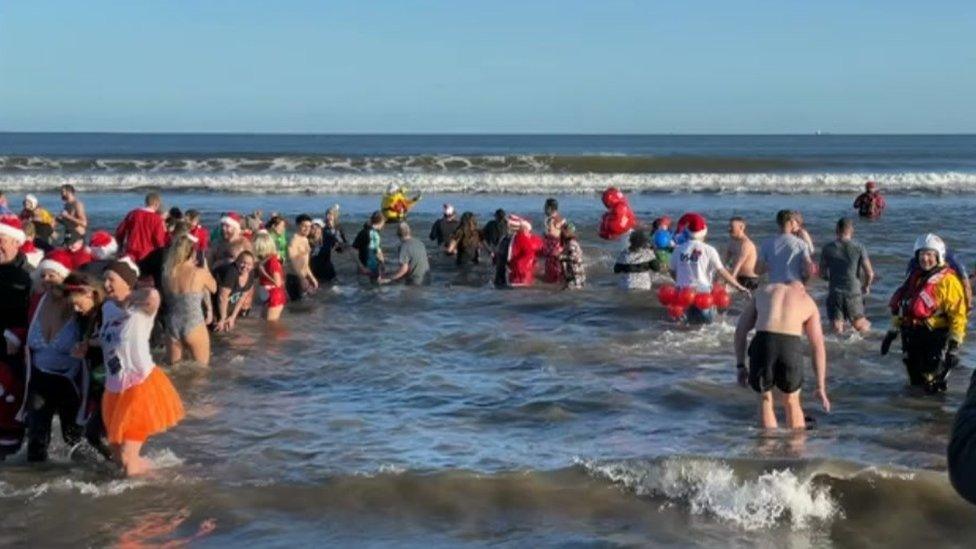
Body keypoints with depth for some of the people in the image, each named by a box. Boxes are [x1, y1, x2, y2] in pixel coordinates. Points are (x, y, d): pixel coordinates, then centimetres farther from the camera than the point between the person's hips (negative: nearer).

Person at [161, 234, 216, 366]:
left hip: (172, 326, 4)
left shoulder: (167, 272, -3)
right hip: (194, 326, -4)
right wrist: (205, 268, 19)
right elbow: (213, 288, 6)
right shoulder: (200, 273, -13)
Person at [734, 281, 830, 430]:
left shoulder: (764, 291, 30)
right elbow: (818, 347, 18)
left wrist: (740, 366, 23)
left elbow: (740, 329, 23)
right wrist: (821, 388, 17)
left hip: (763, 342, 0)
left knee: (765, 398, 23)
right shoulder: (808, 301, 26)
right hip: (791, 346, 0)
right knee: (791, 402, 23)